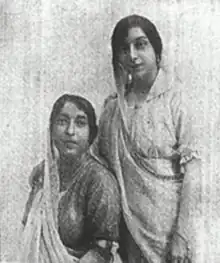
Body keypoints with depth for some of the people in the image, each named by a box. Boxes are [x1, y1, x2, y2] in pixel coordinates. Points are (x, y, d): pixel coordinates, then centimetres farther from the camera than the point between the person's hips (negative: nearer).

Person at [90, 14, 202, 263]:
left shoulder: (174, 99, -10)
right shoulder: (113, 106, 1)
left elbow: (192, 168, -13)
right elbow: (96, 158, 9)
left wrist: (182, 236, -15)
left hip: (167, 220, -3)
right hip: (128, 221, 3)